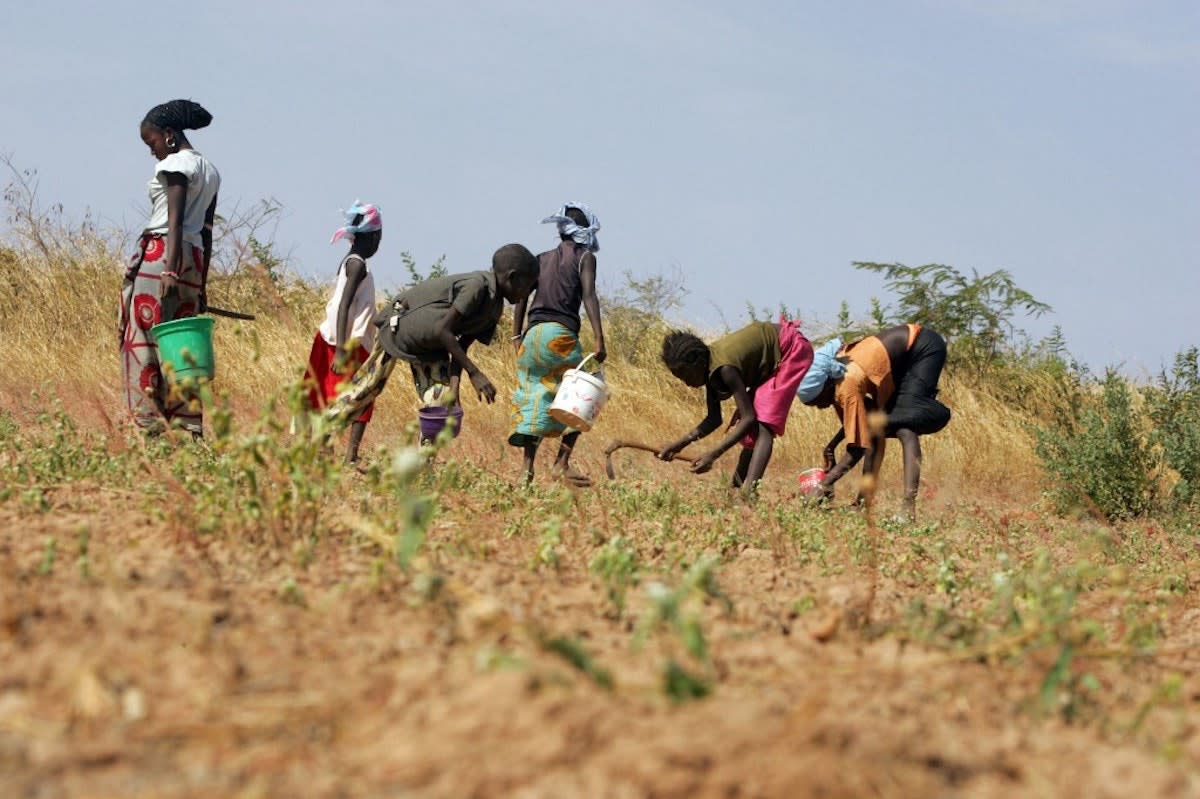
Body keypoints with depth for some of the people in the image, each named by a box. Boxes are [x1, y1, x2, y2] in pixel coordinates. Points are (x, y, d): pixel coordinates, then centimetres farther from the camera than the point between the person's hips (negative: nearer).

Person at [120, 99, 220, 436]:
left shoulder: (175, 164, -6)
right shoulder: (210, 171, 19)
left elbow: (175, 221, -16)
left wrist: (170, 270, -23)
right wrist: (201, 282, 20)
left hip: (160, 254, -8)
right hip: (194, 257, 8)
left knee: (144, 341, -7)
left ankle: (152, 424, -14)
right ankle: (190, 427, 1)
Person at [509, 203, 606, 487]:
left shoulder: (542, 259, 20)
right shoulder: (584, 257, 5)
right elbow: (589, 296, -8)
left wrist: (516, 337, 13)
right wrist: (599, 339, -14)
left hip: (532, 334, 5)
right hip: (560, 334, -5)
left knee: (534, 398, 6)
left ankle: (527, 466, -5)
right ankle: (562, 461, -2)